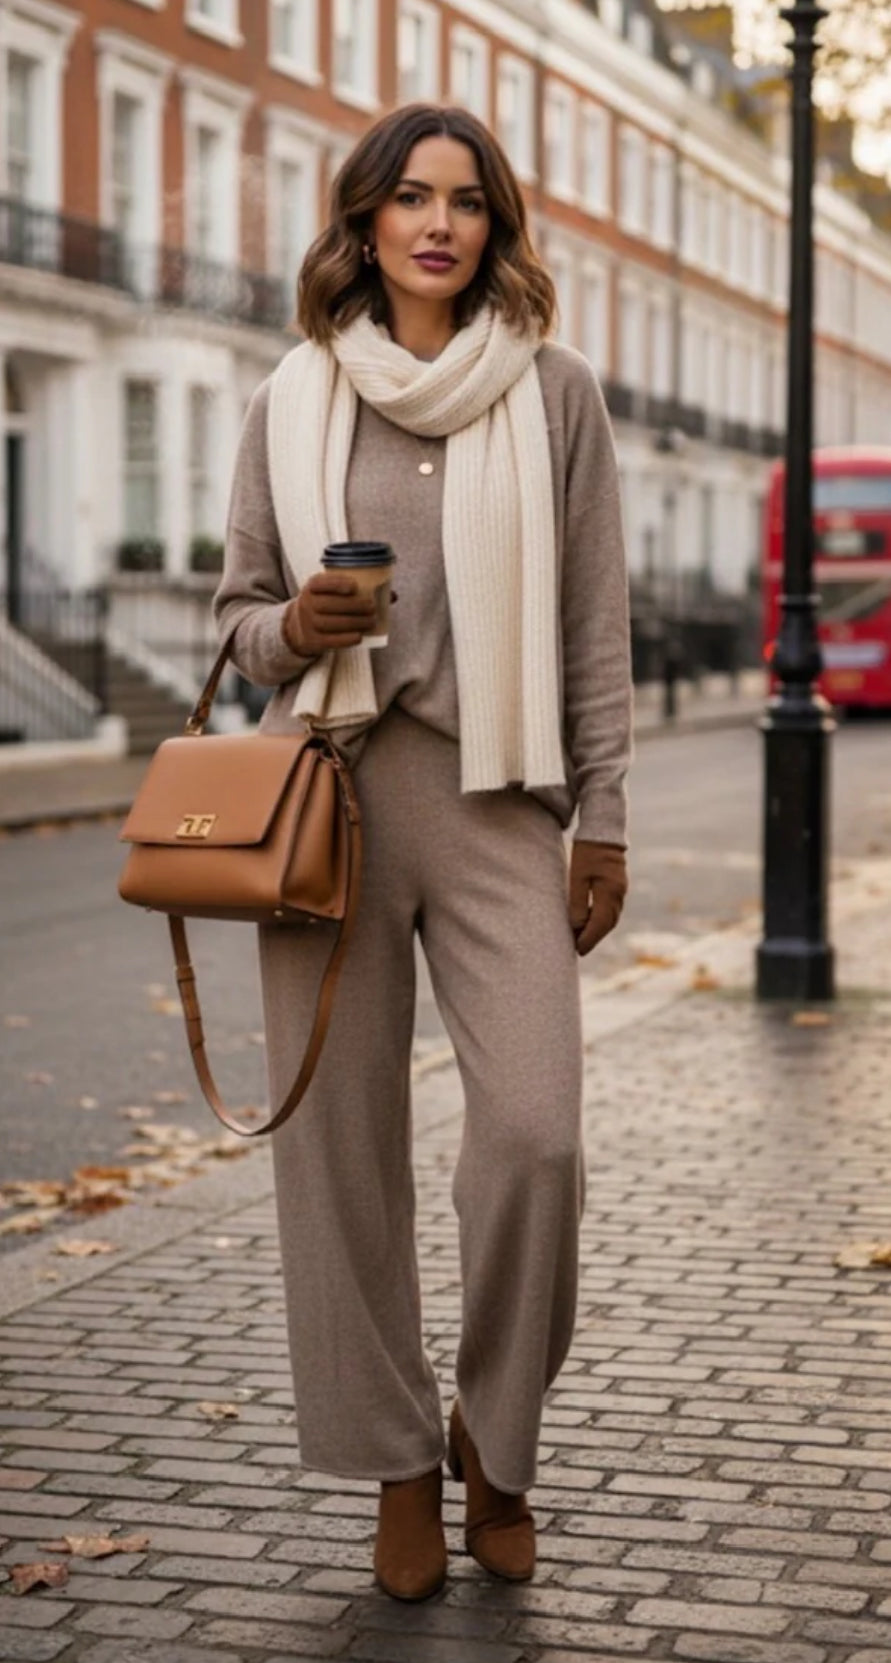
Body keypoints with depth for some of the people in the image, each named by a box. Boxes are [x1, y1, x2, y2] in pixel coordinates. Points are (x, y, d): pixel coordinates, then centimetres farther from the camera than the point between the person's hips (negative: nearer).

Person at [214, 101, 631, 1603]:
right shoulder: (294, 398, 9)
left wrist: (603, 820, 2)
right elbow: (237, 608, 15)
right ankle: (398, 1465, 18)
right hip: (329, 793, 1)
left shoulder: (552, 392, 6)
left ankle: (496, 1438, 11)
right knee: (343, 1146, 2)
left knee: (534, 1131, -13)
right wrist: (291, 630, -8)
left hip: (499, 799, -1)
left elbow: (596, 625, 7)